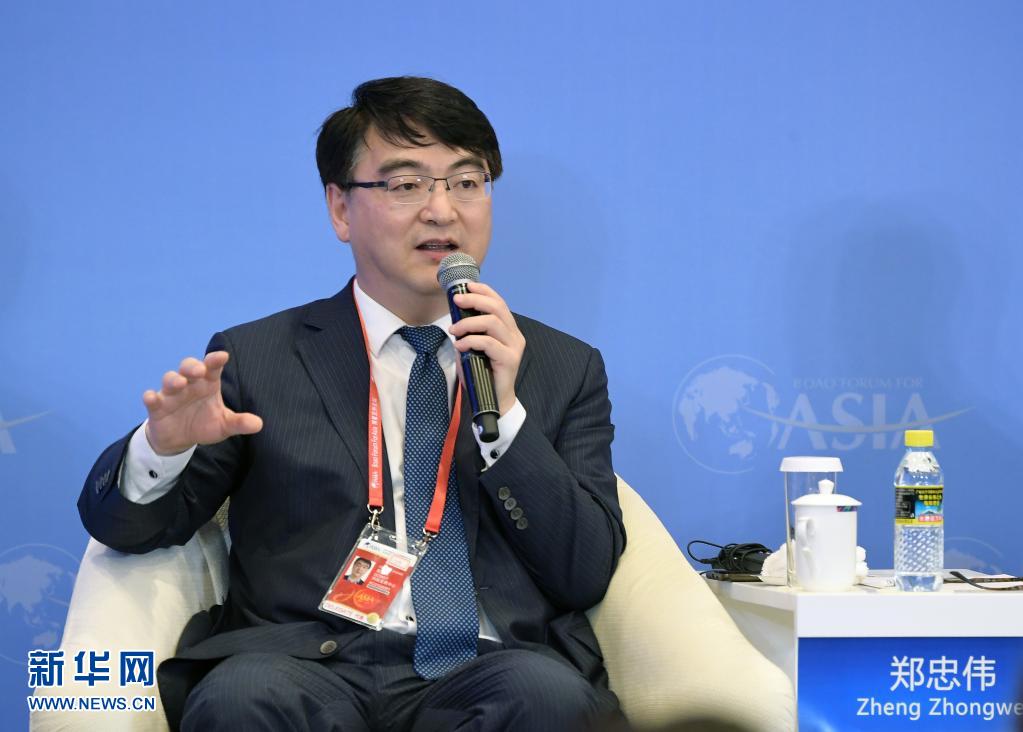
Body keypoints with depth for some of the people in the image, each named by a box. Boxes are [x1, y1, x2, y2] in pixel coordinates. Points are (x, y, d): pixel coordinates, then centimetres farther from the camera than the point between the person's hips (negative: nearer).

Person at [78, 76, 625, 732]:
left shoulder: (568, 369, 16)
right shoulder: (254, 358, 13)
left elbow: (587, 575, 7)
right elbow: (122, 526, 13)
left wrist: (505, 414, -6)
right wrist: (163, 449, -11)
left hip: (491, 669, 1)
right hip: (307, 668, -1)